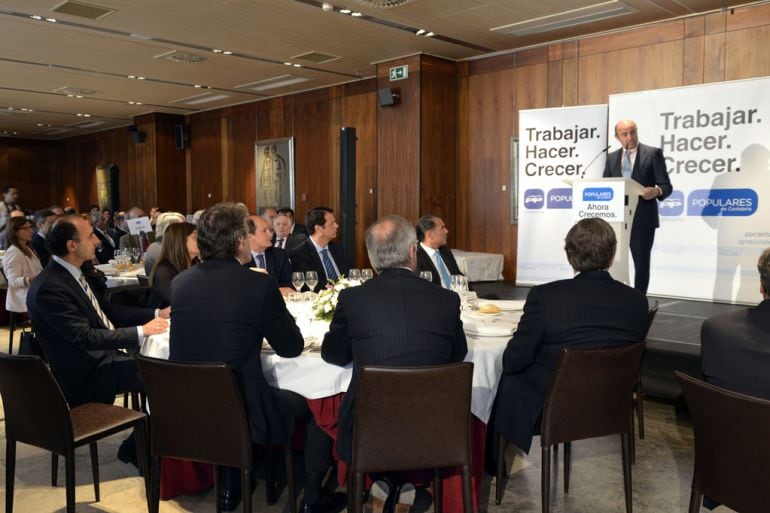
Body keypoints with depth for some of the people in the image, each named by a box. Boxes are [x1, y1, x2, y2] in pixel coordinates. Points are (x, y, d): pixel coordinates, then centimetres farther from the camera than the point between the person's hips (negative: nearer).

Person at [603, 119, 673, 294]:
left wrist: (657, 191, -27)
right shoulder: (611, 157, 13)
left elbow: (666, 186, -5)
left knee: (641, 263, 4)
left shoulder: (653, 153, -1)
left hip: (642, 219, -3)